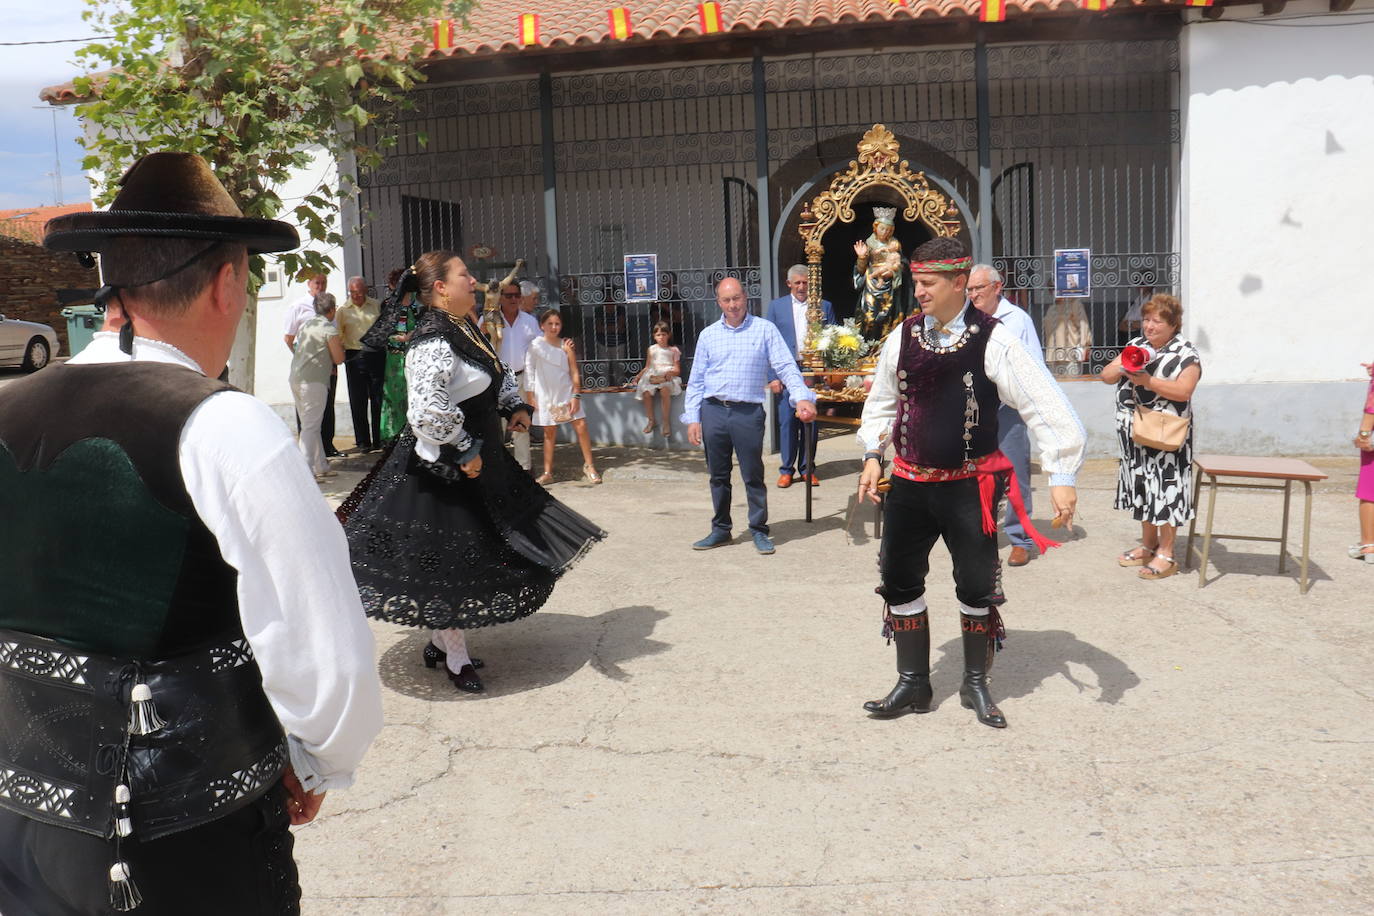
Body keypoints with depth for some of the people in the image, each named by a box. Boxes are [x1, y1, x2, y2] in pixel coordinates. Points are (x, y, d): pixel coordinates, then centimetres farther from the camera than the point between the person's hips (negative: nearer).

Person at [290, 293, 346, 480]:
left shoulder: (304, 326, 16)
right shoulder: (329, 329, -7)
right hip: (314, 381, -8)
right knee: (310, 427, -8)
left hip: (295, 378, 8)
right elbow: (339, 359, -6)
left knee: (310, 425, 14)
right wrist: (339, 346, 16)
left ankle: (321, 467, 21)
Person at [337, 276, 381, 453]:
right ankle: (363, 441, 8)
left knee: (378, 398, 3)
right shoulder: (343, 310, 6)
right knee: (358, 401, 1)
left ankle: (379, 439, 13)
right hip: (355, 357, 0)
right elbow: (338, 336, 8)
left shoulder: (377, 306, 7)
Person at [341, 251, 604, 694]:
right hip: (442, 470, -10)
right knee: (450, 560, 1)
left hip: (475, 458, 10)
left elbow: (499, 373, 26)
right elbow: (428, 408, -32)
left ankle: (440, 641, 32)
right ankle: (455, 657, 16)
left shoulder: (467, 329, 10)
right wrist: (463, 451, -23)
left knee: (466, 555, 17)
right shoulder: (433, 341, -21)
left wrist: (515, 405, 9)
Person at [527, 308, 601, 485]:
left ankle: (589, 465, 9)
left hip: (567, 393, 1)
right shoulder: (536, 344, -4)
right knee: (549, 432, 6)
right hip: (546, 395, -1)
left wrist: (576, 395, -7)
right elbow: (529, 371, -2)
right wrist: (530, 395, -6)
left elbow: (574, 372, 0)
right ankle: (547, 473, 13)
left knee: (581, 427, -5)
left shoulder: (566, 344, 0)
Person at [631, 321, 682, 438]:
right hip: (652, 376, 3)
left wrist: (671, 372, -16)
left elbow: (677, 369, 6)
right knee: (646, 393, -28)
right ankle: (651, 420, -11)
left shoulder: (673, 350, 11)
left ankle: (666, 422, -27)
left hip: (668, 377, -3)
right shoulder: (651, 349, 19)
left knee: (665, 390, -36)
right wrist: (639, 375, 5)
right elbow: (647, 367, 21)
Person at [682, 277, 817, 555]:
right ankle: (720, 529, 23)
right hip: (713, 411, 3)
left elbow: (787, 367, -4)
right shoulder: (708, 335, 11)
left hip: (748, 413, -3)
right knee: (718, 476, 11)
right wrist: (693, 418, 4)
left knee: (753, 476, 1)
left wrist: (802, 397, -19)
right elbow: (696, 381, 12)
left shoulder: (764, 330, 3)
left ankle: (759, 530, 14)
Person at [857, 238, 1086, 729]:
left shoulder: (993, 342, -12)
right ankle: (912, 684, 25)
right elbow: (881, 403, 17)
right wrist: (873, 455, 6)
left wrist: (1062, 476, -17)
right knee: (899, 580, 8)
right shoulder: (902, 338, 1)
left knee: (977, 586, 6)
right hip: (909, 484, 4)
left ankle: (976, 685, 28)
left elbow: (1046, 406, -13)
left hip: (969, 486, -4)